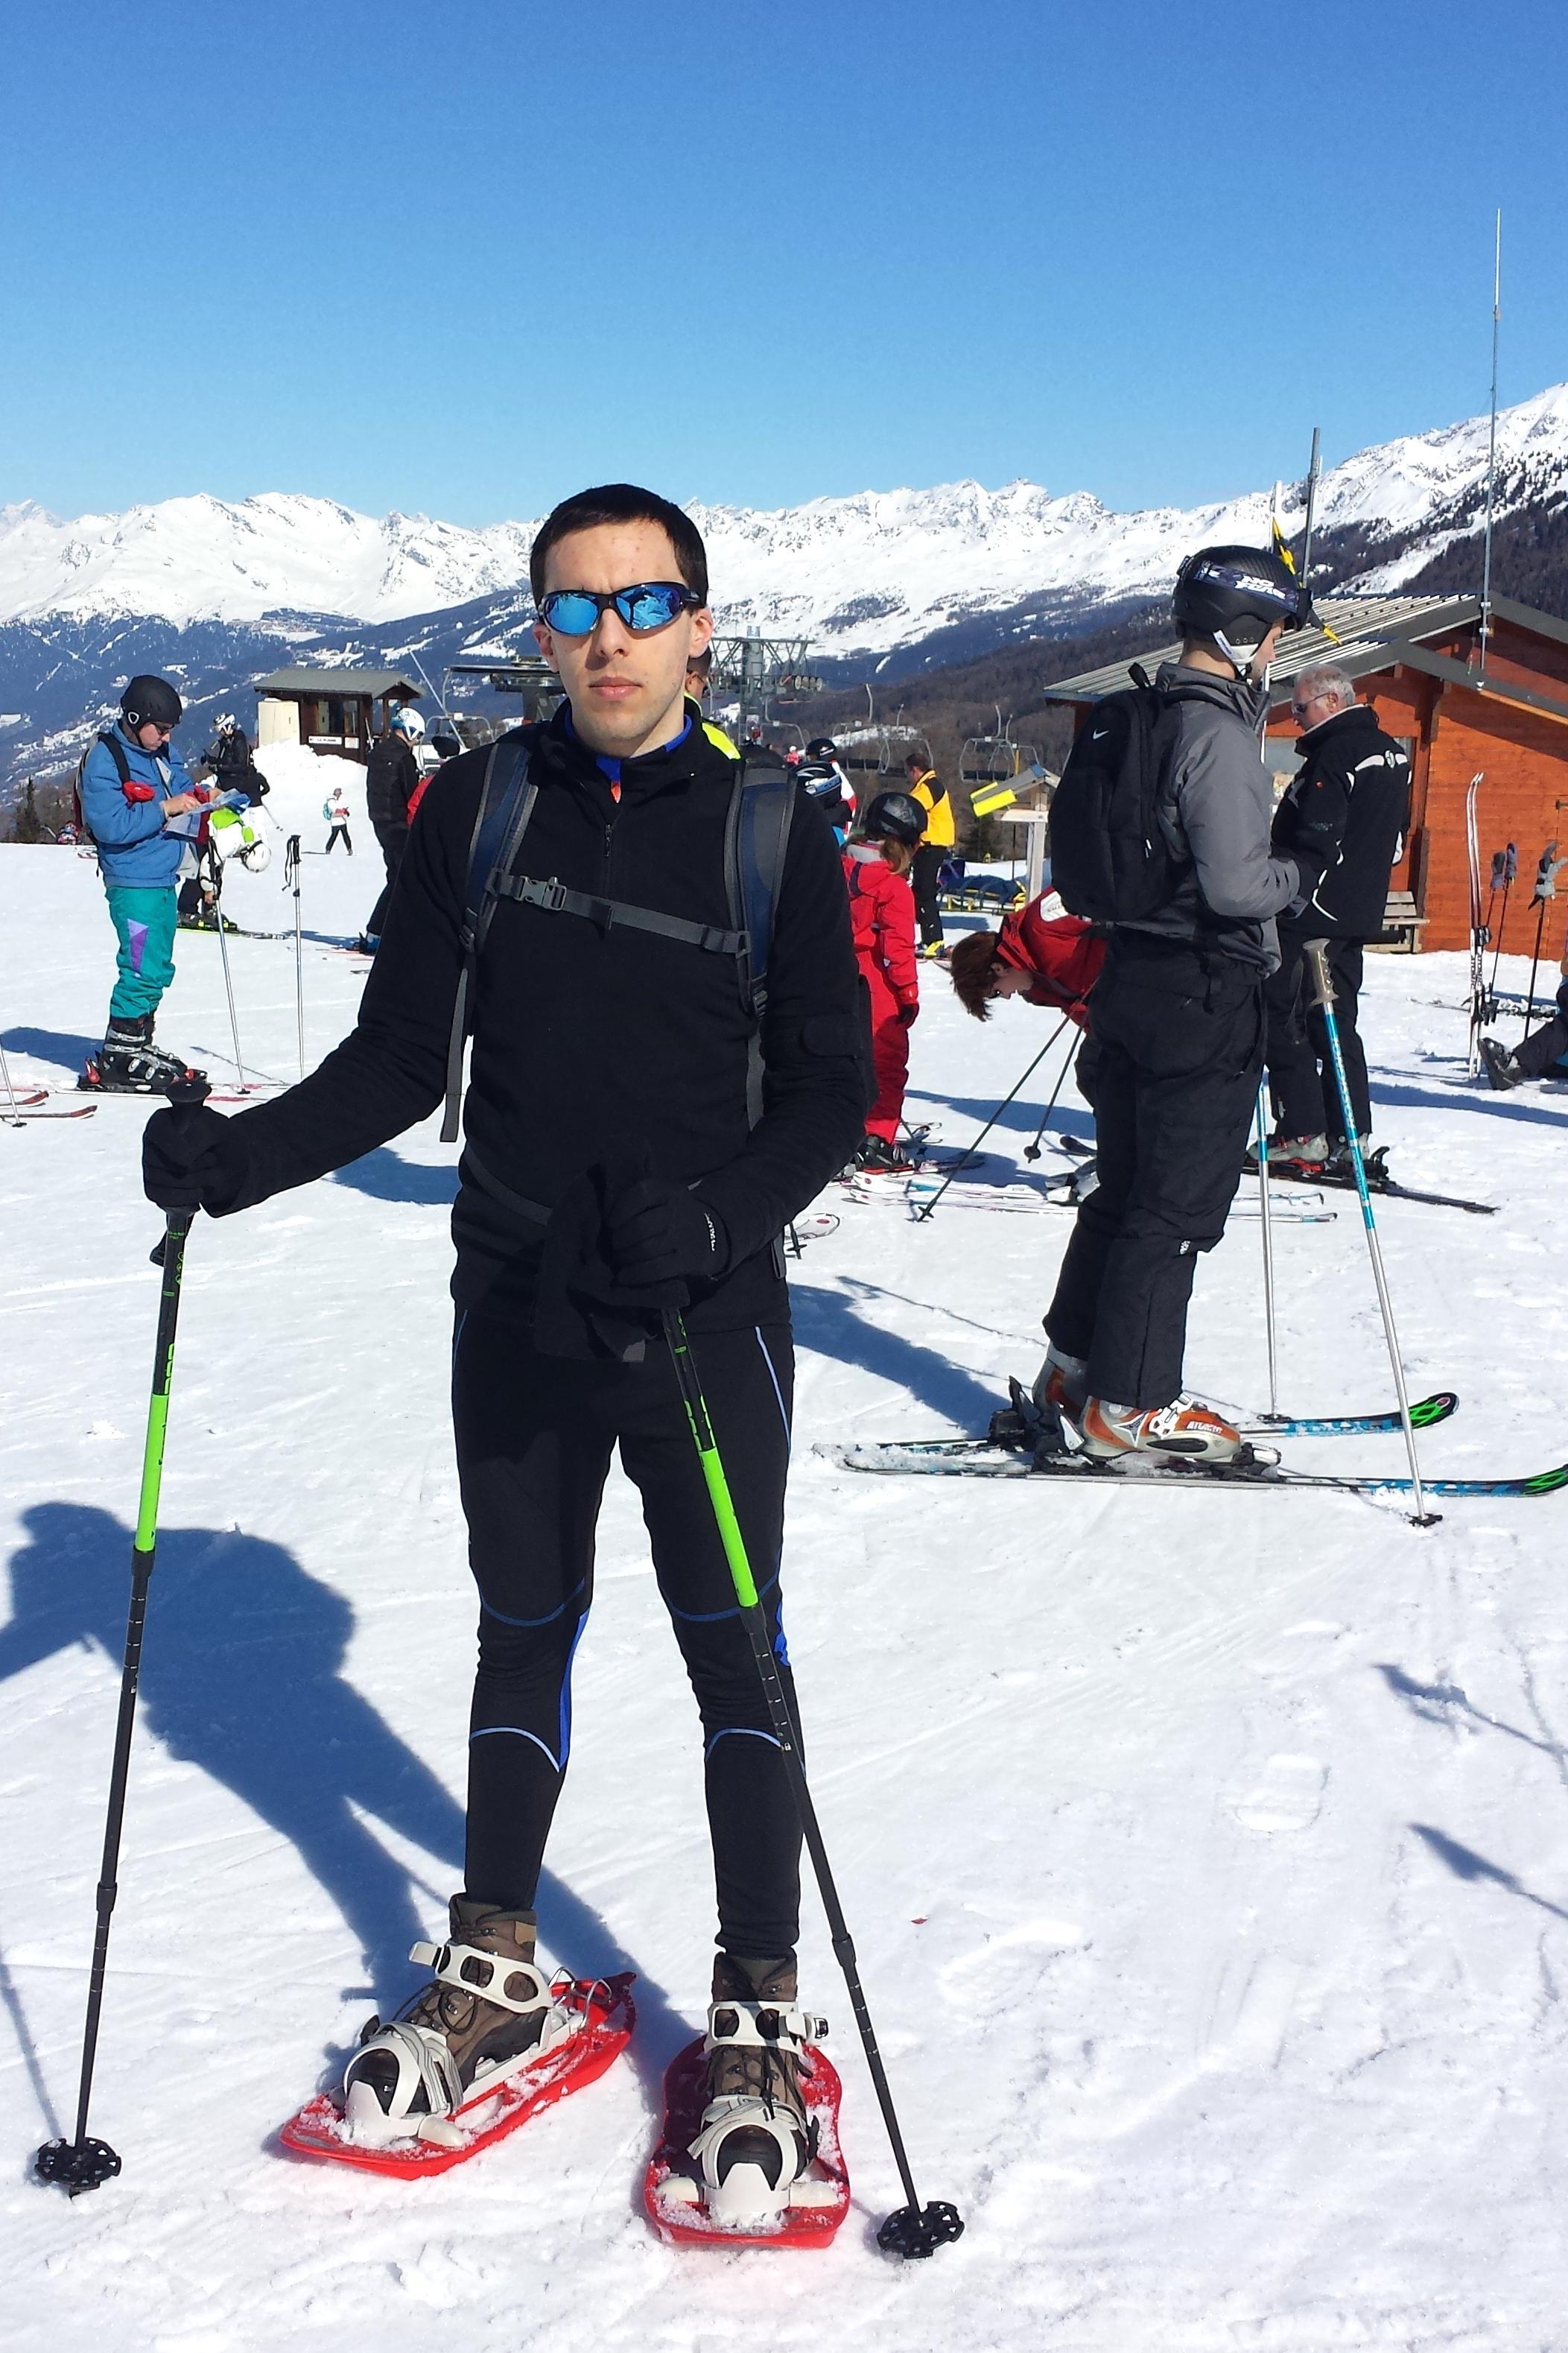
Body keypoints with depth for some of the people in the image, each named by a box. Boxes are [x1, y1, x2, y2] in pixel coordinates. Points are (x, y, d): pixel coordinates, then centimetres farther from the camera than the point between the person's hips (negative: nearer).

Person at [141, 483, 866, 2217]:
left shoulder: (773, 829, -5)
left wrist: (718, 1211, -23)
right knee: (524, 1633, 16)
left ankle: (758, 2010, 20)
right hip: (513, 1308, 3)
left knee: (733, 1649, 5)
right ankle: (494, 1969, 33)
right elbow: (400, 1058, 3)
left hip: (706, 1315, -2)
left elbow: (828, 1092, -5)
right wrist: (236, 1156, -12)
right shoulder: (478, 809, 1)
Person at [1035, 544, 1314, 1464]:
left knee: (1126, 1186, 17)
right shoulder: (1219, 734, -18)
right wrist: (1307, 870, -7)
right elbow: (1234, 883, -25)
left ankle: (1075, 1368, 25)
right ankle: (1132, 1402, 5)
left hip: (1136, 972, 9)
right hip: (1205, 992, -9)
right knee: (1179, 1207, -1)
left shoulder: (1151, 720, 11)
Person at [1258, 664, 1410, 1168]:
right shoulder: (1392, 753, 14)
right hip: (1360, 913, 10)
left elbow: (1316, 842, -23)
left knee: (1284, 1020, -4)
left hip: (1312, 913, -10)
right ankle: (1351, 1133, 14)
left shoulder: (1333, 755, -16)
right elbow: (1394, 842, 21)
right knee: (1336, 1021, 14)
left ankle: (1302, 1134, -6)